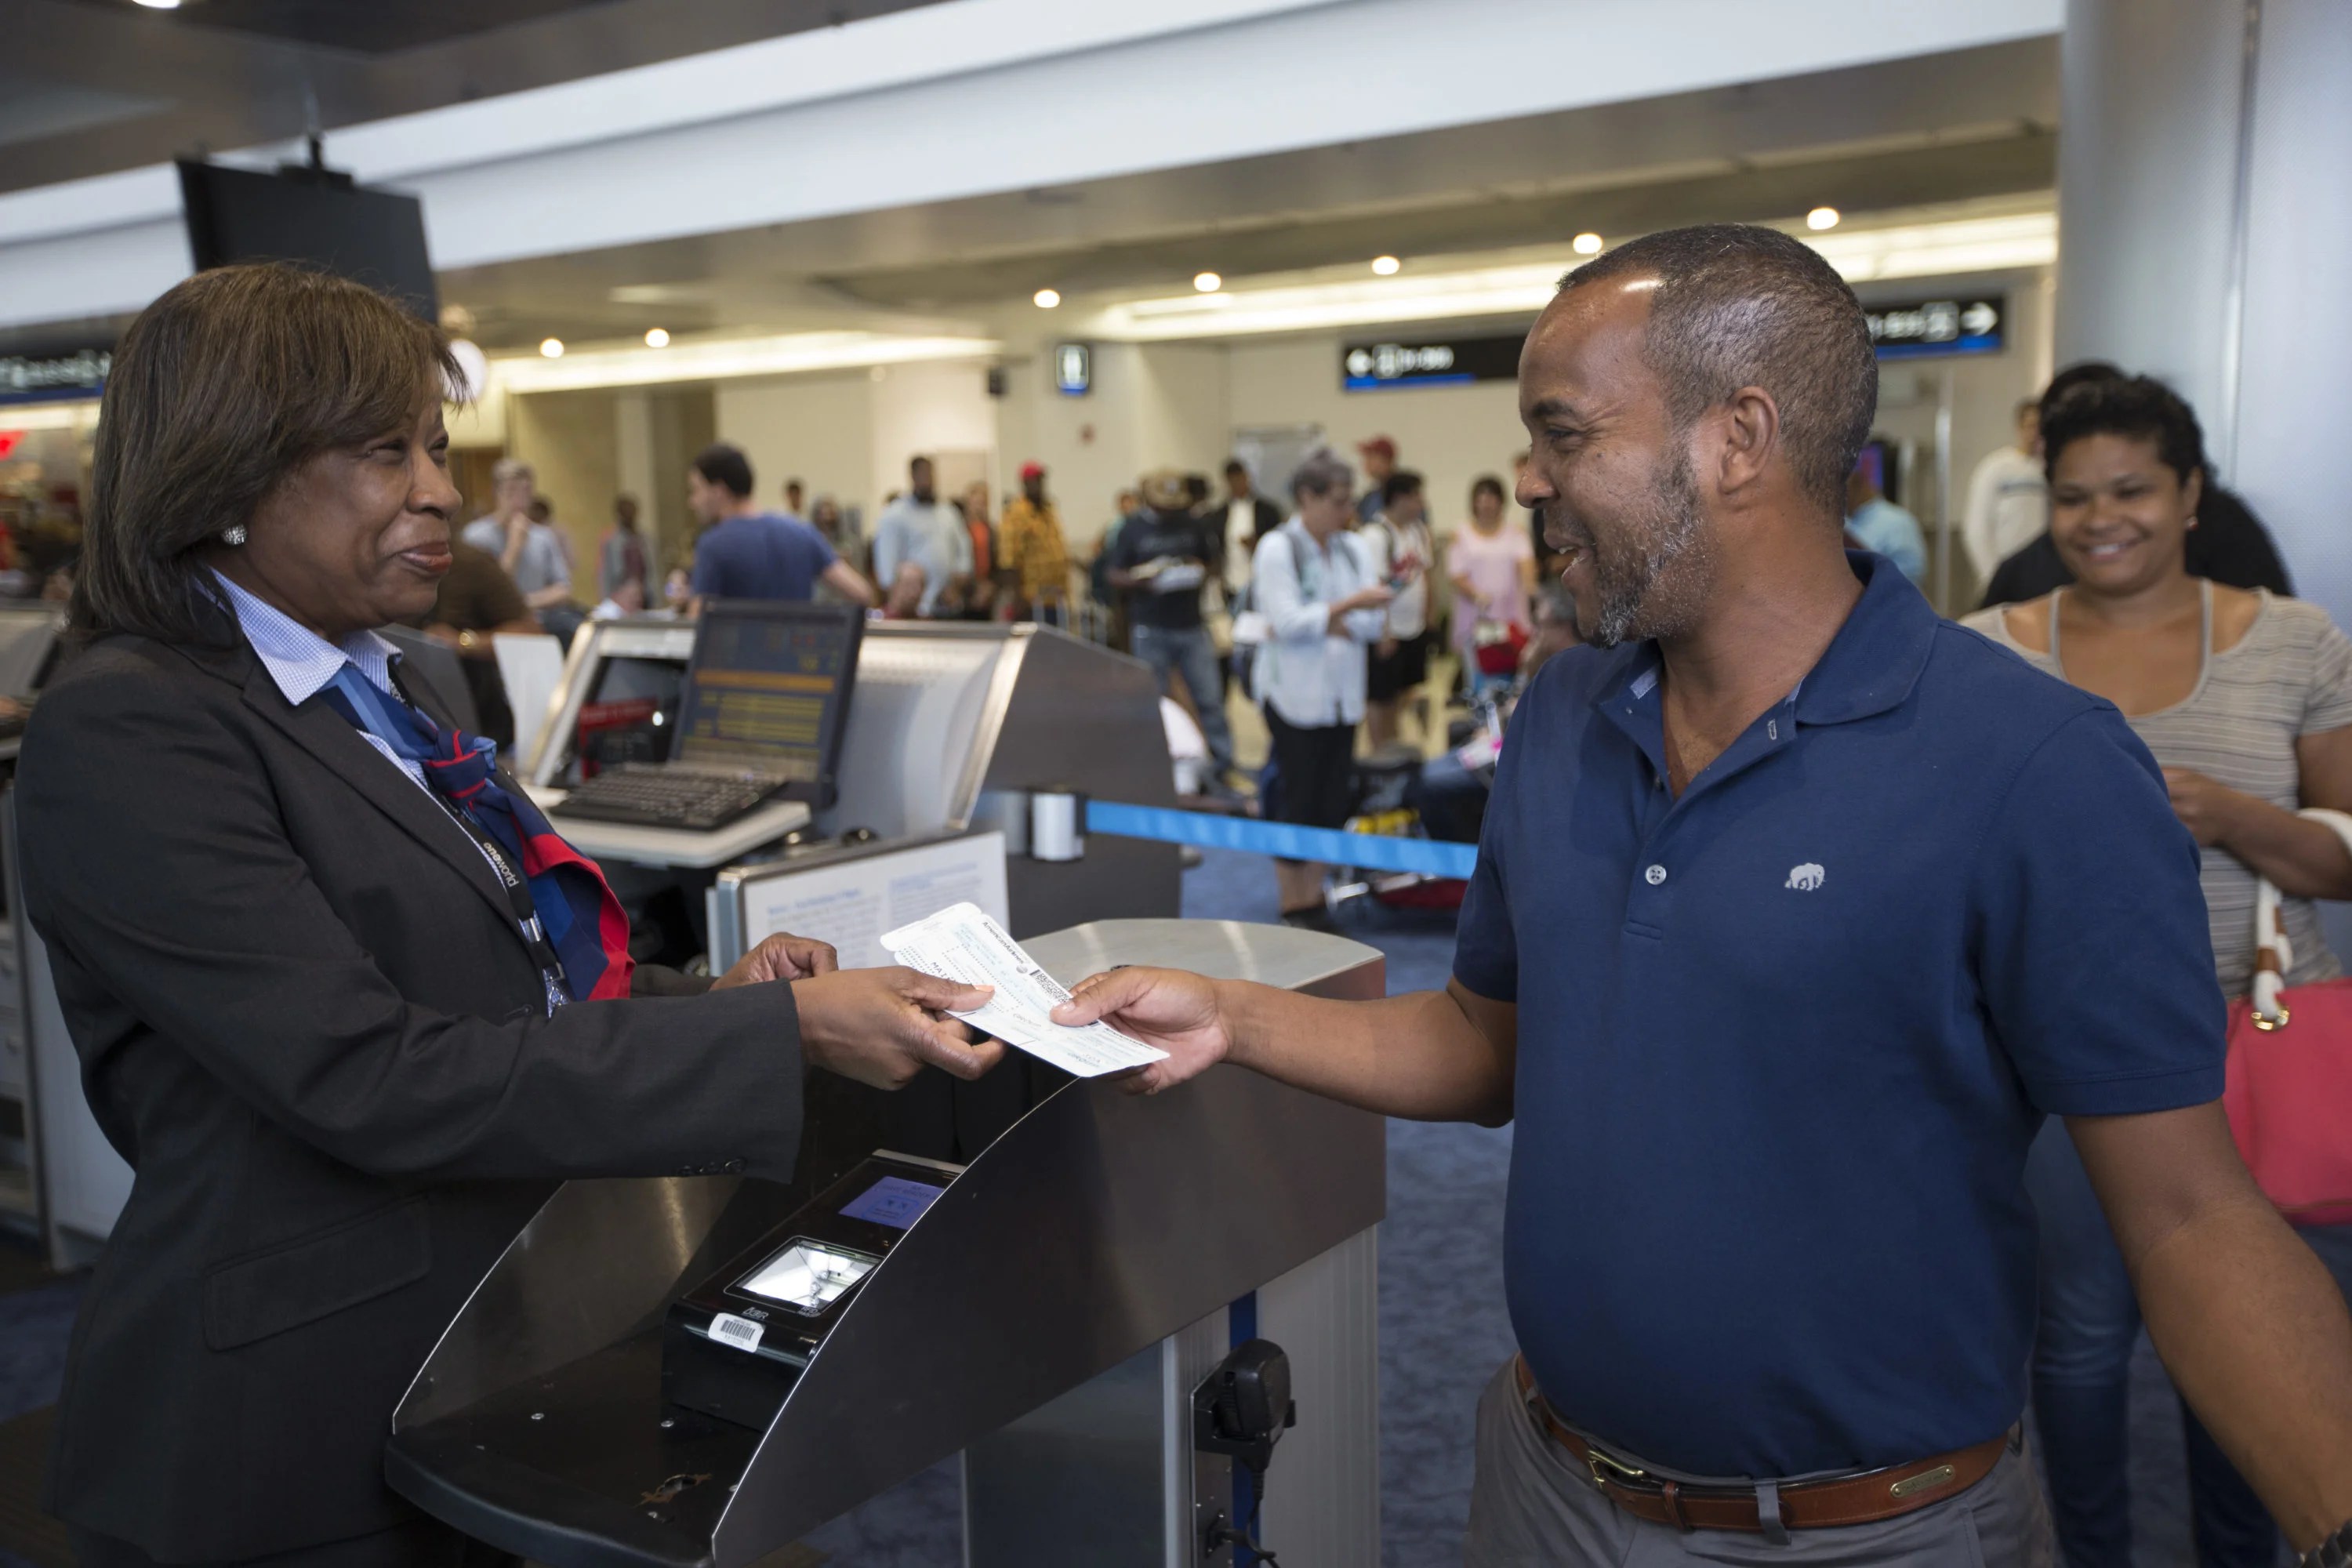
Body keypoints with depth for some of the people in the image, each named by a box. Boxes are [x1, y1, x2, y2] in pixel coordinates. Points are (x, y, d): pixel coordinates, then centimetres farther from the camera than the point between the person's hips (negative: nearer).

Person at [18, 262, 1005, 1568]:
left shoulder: (368, 693, 10)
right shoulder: (120, 734, -17)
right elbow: (368, 1078, -25)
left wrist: (710, 997, -5)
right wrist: (783, 1036, -27)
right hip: (298, 1445, -7)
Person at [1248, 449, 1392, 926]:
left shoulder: (1350, 548, 9)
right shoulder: (1277, 548, -7)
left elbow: (1373, 624, 4)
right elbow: (1287, 621, -16)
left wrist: (1325, 624, -12)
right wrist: (1349, 606, -20)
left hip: (1341, 695, 6)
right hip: (1295, 695, -6)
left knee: (1335, 801, 7)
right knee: (1296, 800, -1)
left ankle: (1313, 901, 19)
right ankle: (1291, 908, 11)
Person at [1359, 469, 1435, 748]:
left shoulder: (1419, 530, 9)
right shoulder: (1375, 535, -16)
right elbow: (1375, 586, -19)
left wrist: (1426, 619, 14)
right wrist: (1383, 632, -21)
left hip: (1416, 629, 8)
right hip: (1388, 633, -8)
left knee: (1403, 694, 14)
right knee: (1379, 699, 3)